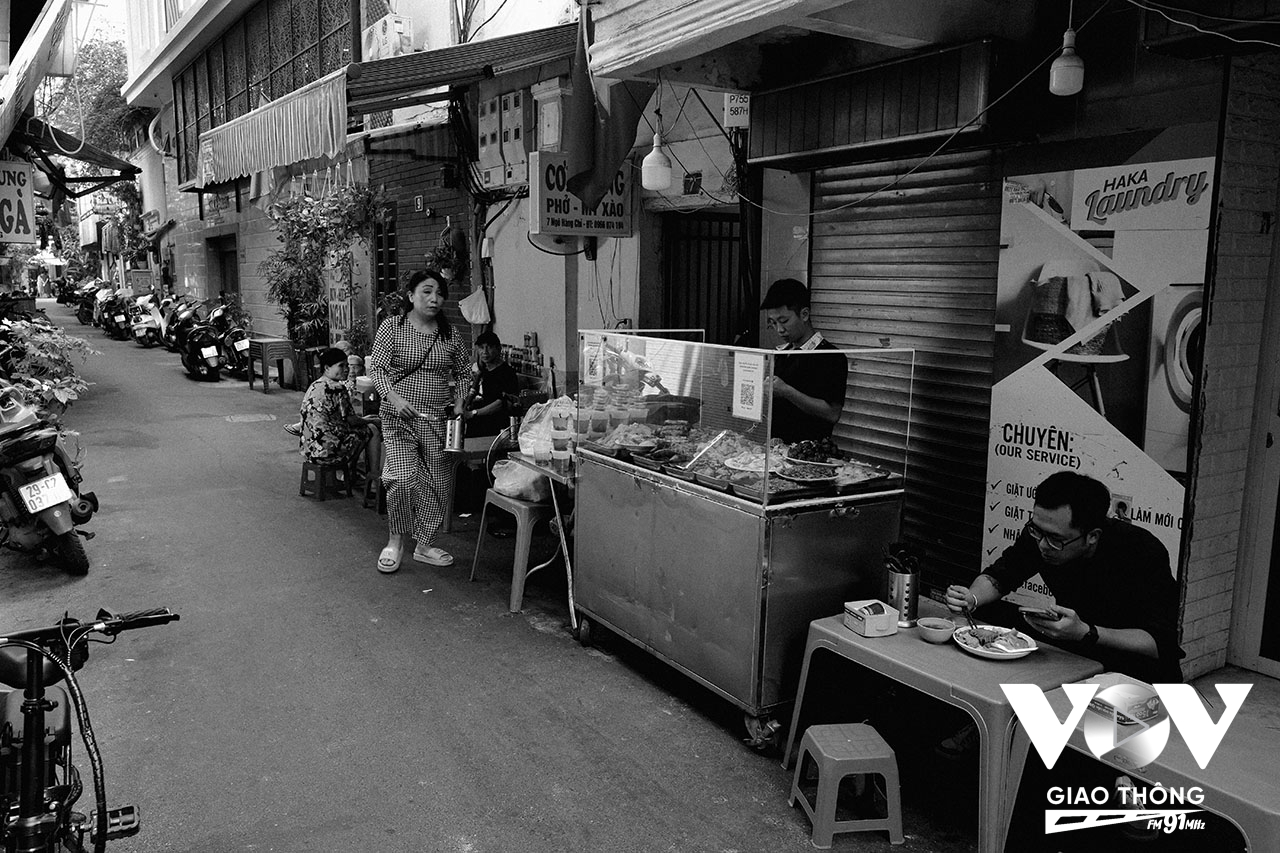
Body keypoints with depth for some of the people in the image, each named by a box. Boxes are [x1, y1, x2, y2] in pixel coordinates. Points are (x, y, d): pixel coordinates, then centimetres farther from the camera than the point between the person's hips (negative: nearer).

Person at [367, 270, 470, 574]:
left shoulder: (450, 334, 8)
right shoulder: (392, 327, -1)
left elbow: (464, 372, 16)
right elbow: (376, 368, -6)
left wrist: (460, 404, 2)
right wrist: (394, 397, -21)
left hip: (438, 420, 4)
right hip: (399, 417, -3)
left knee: (436, 484, 5)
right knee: (402, 479, -14)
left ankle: (425, 544, 21)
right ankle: (395, 541, 7)